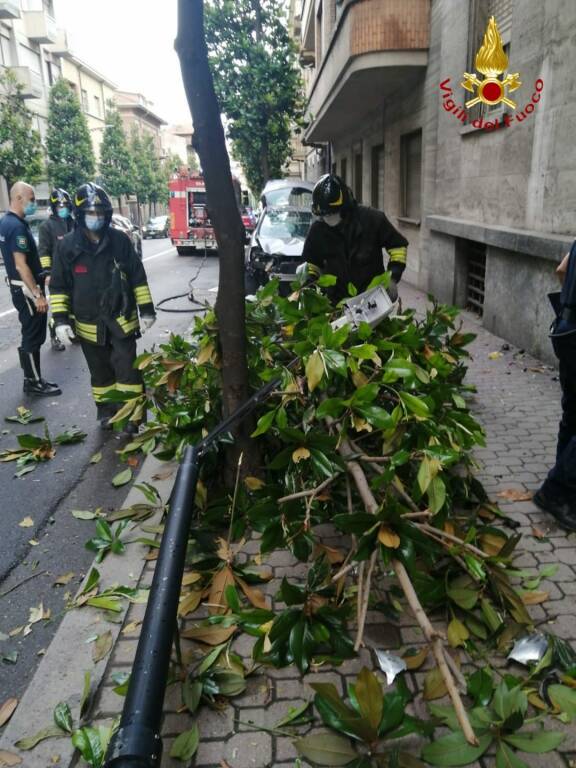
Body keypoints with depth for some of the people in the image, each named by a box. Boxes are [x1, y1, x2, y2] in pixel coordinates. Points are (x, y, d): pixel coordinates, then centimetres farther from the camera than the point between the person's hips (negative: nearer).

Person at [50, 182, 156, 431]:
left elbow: (138, 277, 1)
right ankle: (107, 412, 30)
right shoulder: (68, 245, -3)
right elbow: (59, 286, 2)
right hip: (89, 324, 1)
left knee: (127, 369, -1)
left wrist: (146, 310, -1)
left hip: (122, 319, -1)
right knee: (100, 372, 14)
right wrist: (61, 319, -5)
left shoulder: (120, 240, -4)